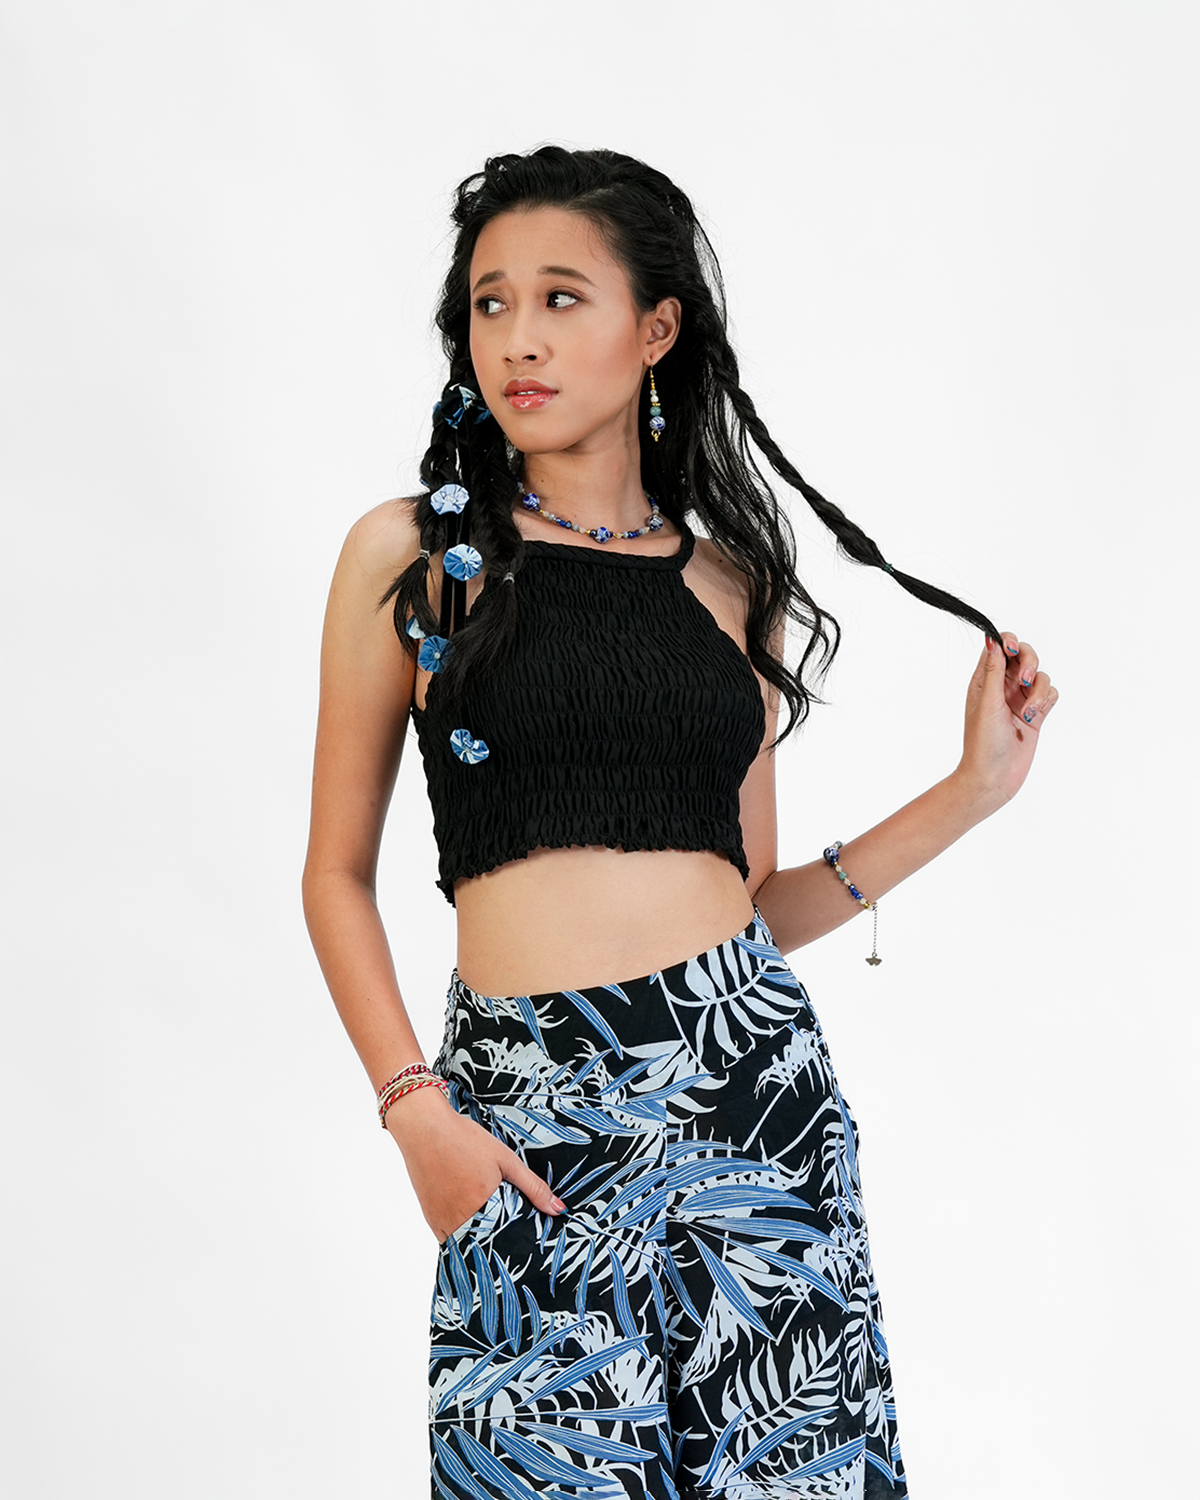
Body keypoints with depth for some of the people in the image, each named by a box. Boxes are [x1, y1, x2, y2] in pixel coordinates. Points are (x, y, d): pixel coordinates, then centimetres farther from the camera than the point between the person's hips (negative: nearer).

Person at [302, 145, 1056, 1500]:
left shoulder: (725, 579, 9)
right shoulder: (411, 555, 3)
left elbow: (756, 904, 11)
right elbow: (339, 874, 5)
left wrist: (976, 786, 5)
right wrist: (415, 1109, -6)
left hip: (745, 1079, 2)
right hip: (527, 1106, -2)